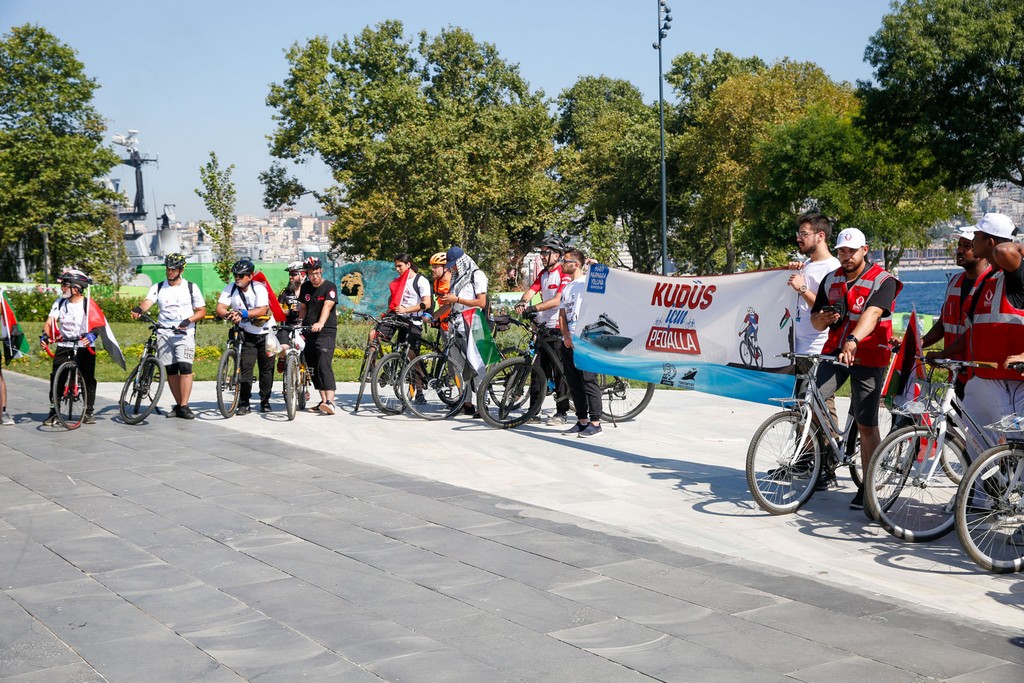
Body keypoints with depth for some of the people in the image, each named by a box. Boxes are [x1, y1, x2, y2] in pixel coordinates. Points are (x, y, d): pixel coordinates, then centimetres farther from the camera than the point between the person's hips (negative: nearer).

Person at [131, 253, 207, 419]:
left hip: (184, 334, -3)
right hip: (164, 334, 3)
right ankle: (178, 405, 15)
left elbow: (202, 311, 6)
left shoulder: (191, 287, 5)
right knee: (171, 370, 5)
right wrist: (139, 309, -33)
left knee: (185, 367, -16)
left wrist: (188, 320, -13)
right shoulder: (158, 287, 8)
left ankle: (184, 406, -13)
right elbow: (148, 301, -10)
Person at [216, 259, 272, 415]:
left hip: (265, 333, -1)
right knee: (245, 368, -8)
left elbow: (262, 310, -30)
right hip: (247, 335, 2)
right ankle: (244, 404, -5)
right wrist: (230, 314, -39)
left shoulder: (259, 288, -16)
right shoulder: (230, 289, -6)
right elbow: (220, 308, -16)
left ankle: (265, 401, 19)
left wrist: (242, 313, -42)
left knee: (266, 369, 5)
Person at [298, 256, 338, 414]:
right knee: (313, 368, 7)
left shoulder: (329, 286, -6)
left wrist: (320, 323, -37)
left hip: (326, 332, -6)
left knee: (324, 365, -19)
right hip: (309, 332, 7)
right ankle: (323, 401, 13)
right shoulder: (305, 287, 11)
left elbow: (327, 306, -21)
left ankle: (330, 401, -26)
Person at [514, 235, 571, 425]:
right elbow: (531, 291, 3)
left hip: (559, 327, -7)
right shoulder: (543, 274, 16)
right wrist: (522, 302, -19)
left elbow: (557, 301, -21)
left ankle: (562, 412, 1)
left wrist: (534, 308, -29)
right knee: (540, 369, 8)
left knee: (559, 370, -5)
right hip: (543, 326, 7)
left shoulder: (565, 274, -10)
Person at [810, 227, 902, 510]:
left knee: (866, 426, 0)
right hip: (834, 352, 4)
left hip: (868, 358, -4)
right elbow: (816, 321, 14)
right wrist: (823, 319, -11)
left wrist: (853, 341, -46)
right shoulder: (831, 280, 8)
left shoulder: (883, 281, -10)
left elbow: (871, 314, -29)